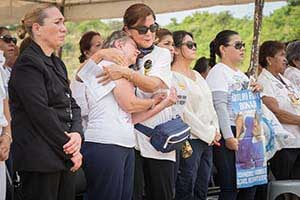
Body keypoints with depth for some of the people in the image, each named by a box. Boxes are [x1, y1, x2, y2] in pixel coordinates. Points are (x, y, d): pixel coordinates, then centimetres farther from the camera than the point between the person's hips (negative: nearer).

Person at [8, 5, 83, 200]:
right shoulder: (28, 63, -11)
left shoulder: (57, 64, 17)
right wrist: (71, 150, -13)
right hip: (39, 161, -8)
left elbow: (72, 105, 14)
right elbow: (41, 114, -18)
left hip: (64, 159, 8)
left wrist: (77, 134, -7)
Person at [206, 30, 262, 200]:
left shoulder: (241, 74, 19)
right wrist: (228, 136, -22)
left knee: (250, 186, 8)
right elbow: (220, 106, -16)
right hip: (227, 135, -9)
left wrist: (256, 91, 7)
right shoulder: (218, 72, -7)